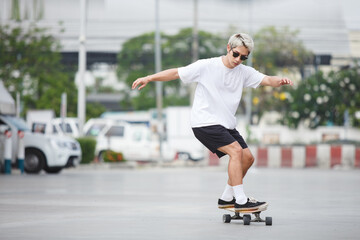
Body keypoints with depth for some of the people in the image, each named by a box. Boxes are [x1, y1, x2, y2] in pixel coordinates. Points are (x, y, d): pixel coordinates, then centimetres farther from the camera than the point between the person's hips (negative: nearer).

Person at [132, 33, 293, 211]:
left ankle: (226, 198, 19)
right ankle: (240, 201, -19)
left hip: (226, 124, 7)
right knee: (236, 151, -21)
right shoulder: (206, 66, -10)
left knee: (247, 158, 4)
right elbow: (176, 73, -5)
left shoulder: (244, 72, 5)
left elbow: (267, 80, -3)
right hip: (204, 122, -7)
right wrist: (148, 78, -10)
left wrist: (280, 81, -26)